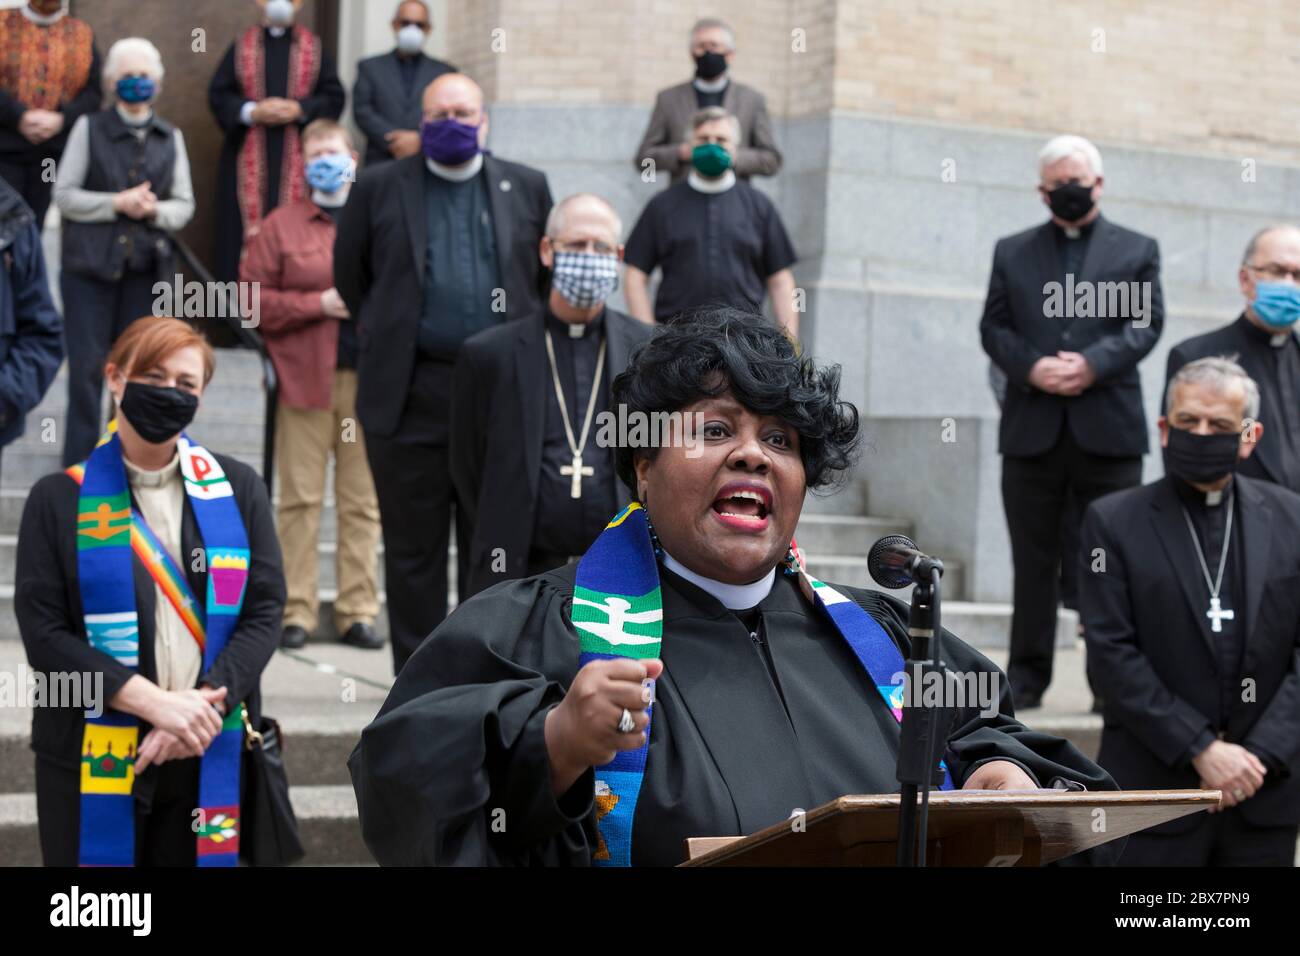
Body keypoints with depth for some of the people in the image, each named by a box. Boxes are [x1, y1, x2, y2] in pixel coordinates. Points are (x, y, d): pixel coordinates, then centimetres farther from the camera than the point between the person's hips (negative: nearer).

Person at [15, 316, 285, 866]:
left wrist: (205, 702, -14)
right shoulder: (60, 500, 3)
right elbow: (44, 632, -5)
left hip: (210, 754, 2)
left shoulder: (237, 490, 9)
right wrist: (157, 703, -16)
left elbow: (265, 611, 2)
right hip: (91, 759, -1)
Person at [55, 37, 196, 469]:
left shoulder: (170, 138, 10)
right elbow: (64, 195, -2)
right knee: (87, 366, -2)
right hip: (90, 265, -2)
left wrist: (154, 210, -12)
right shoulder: (88, 128, 2)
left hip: (145, 267, 3)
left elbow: (184, 205, 9)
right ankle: (79, 464, 5)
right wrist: (117, 203, -14)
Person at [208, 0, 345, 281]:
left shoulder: (314, 47, 8)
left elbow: (334, 96, 4)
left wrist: (299, 110, -12)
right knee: (245, 228, -4)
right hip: (249, 158, 0)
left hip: (297, 158, 0)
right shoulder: (241, 46, 7)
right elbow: (218, 95, 4)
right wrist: (252, 112, -12)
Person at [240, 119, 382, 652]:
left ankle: (358, 612, 9)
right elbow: (250, 296, 1)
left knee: (363, 503, 3)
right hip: (305, 381, -1)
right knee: (300, 498, -2)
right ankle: (296, 611, 4)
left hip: (369, 381, 1)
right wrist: (319, 303, -8)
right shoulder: (282, 225, 9)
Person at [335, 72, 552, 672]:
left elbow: (551, 276, 17)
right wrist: (381, 334, 10)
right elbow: (349, 274, 14)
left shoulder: (526, 189, 10)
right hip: (409, 396, -1)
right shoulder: (380, 188, 6)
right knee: (413, 549, 4)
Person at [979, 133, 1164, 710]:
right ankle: (1026, 675, 11)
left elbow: (1145, 325, 0)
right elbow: (993, 327, 7)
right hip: (1032, 429, 1)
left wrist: (1091, 364, -15)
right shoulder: (1012, 252, 15)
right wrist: (1031, 367, -12)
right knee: (1034, 560, 5)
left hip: (1108, 428, -1)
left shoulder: (1137, 250, 11)